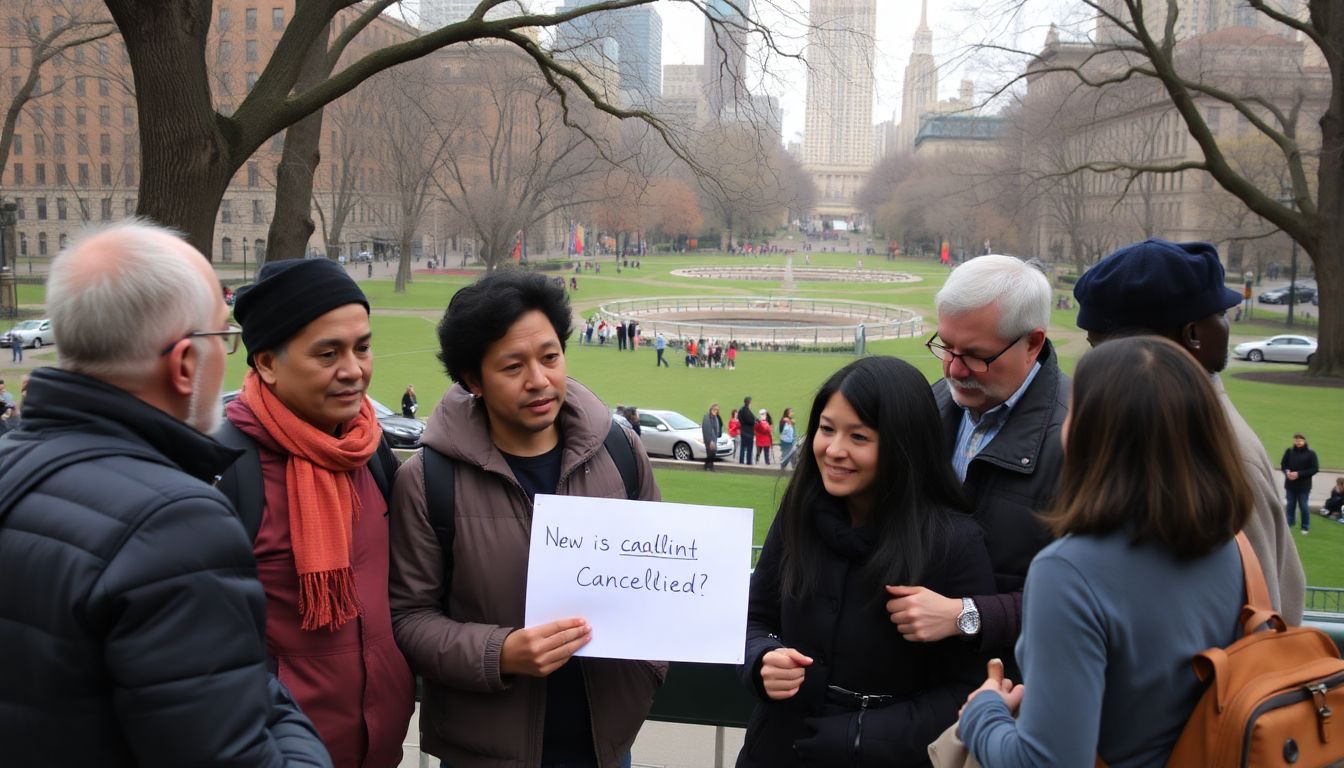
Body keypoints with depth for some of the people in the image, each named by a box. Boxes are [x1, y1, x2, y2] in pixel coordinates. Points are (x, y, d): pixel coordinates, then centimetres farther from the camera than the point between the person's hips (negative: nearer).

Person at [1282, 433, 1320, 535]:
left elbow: (1315, 469, -10)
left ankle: (1305, 527, 17)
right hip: (1290, 485, 3)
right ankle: (1289, 525, 27)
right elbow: (1283, 464, 8)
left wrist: (1299, 474, -18)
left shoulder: (1310, 453, -8)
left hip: (1304, 486, -3)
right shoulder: (1289, 451, -1)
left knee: (1304, 507, 4)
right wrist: (1287, 472, -15)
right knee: (1290, 506, 13)